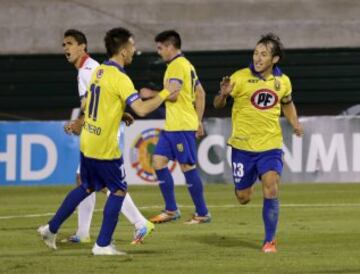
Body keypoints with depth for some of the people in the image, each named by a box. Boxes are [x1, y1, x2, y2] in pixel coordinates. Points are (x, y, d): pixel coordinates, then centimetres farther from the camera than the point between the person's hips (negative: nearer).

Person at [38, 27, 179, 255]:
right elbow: (142, 109, -27)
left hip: (87, 142, 8)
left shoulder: (99, 71, 7)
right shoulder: (120, 78, -18)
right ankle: (103, 245, 5)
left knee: (87, 187, 22)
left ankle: (52, 229, 25)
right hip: (105, 147, -8)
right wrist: (165, 94, -15)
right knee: (119, 190, 4)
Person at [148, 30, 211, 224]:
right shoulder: (186, 65, 19)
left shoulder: (177, 65, -12)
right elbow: (200, 94, 21)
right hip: (171, 126, 10)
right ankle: (171, 210, 9)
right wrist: (198, 121, 22)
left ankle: (202, 213, 1)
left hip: (181, 126, -10)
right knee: (158, 161, 7)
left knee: (187, 166, -5)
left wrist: (151, 94, -6)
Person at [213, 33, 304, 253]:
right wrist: (224, 94, -28)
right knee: (243, 198, 7)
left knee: (271, 188, -20)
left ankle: (270, 240, -7)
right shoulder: (241, 78, -9)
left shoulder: (283, 81, 1)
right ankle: (248, 186, 47)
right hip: (243, 146, -1)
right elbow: (218, 105, -5)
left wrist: (295, 124, 4)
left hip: (270, 146, 1)